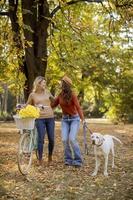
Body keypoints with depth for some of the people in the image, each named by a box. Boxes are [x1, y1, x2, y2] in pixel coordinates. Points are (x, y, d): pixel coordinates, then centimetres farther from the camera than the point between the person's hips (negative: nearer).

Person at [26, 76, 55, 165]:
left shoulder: (47, 92, 8)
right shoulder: (32, 95, 2)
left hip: (50, 118, 3)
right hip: (40, 119, -2)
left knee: (51, 139, 4)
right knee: (41, 139, -5)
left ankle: (50, 156, 26)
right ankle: (40, 159, 6)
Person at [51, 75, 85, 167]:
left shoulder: (72, 95, -18)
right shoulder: (60, 95, -1)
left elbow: (78, 107, -25)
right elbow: (53, 105, 10)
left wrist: (83, 120, -36)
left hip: (74, 119, -5)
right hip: (65, 119, 5)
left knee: (72, 139, -17)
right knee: (65, 139, -8)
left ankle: (78, 160, -4)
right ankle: (68, 159, 7)